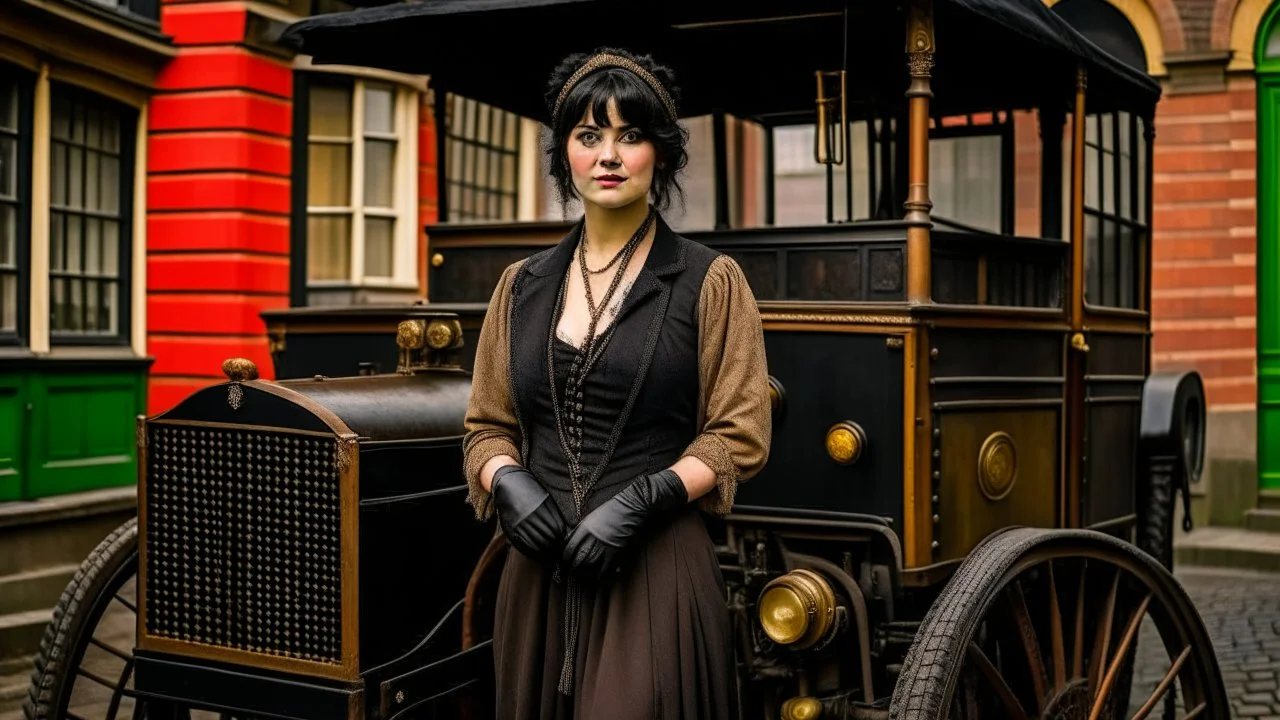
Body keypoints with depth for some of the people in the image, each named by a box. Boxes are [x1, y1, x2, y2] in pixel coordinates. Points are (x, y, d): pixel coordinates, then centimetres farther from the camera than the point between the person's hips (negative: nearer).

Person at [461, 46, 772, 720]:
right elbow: (487, 427, 15)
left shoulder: (709, 281, 0)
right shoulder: (522, 285, 11)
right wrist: (505, 478, -7)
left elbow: (739, 436, -3)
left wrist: (644, 498, -16)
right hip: (538, 571, 4)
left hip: (655, 571, -4)